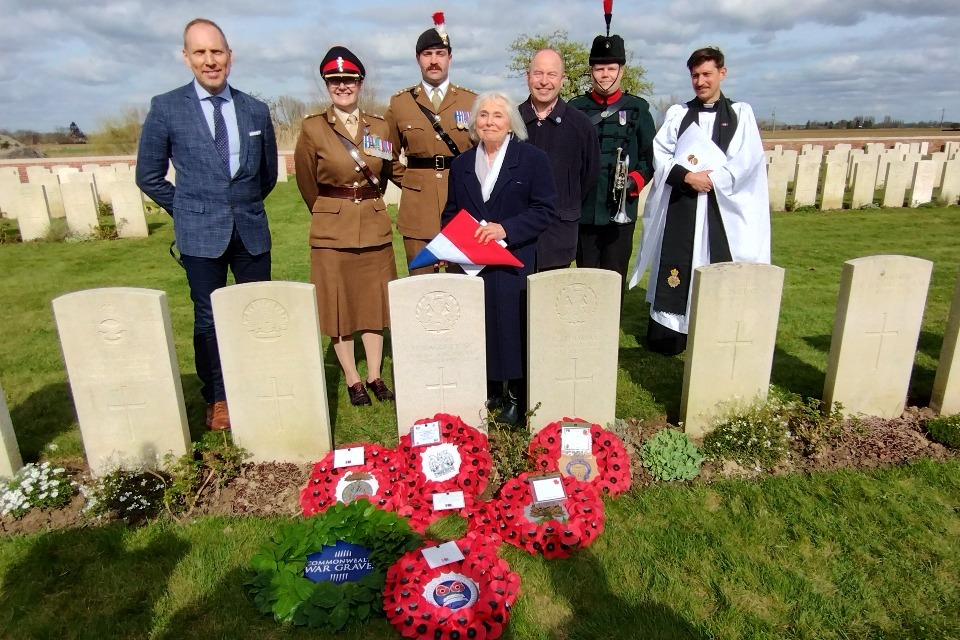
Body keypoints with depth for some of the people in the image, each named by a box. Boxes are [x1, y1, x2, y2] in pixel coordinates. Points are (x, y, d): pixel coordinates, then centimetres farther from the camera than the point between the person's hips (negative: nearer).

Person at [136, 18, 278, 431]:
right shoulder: (166, 108, -2)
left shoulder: (256, 111, 5)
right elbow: (148, 175, 4)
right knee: (208, 319, 5)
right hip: (200, 234, -2)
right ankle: (217, 400, 20)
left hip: (252, 230, 2)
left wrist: (247, 206, 13)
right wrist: (188, 211, 4)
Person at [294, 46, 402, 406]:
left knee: (374, 302, 8)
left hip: (375, 225, 3)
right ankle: (353, 380, 16)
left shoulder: (379, 128, 5)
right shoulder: (312, 129, -4)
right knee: (337, 305, 3)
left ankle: (375, 377, 20)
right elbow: (306, 183, 6)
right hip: (332, 229, -2)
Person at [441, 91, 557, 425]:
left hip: (514, 264, -3)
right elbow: (451, 214, 18)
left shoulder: (532, 158, 1)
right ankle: (488, 389, 22)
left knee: (513, 327, -2)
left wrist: (506, 228, -17)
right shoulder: (461, 164, 14)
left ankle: (516, 396, 14)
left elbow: (545, 210, -5)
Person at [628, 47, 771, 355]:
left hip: (723, 206, 0)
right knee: (675, 268, 0)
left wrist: (712, 179, -15)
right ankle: (667, 335, 9)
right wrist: (686, 176, -16)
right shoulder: (677, 113, 12)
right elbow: (660, 155, 0)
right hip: (680, 205, 0)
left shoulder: (741, 114, 10)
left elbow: (747, 161, -2)